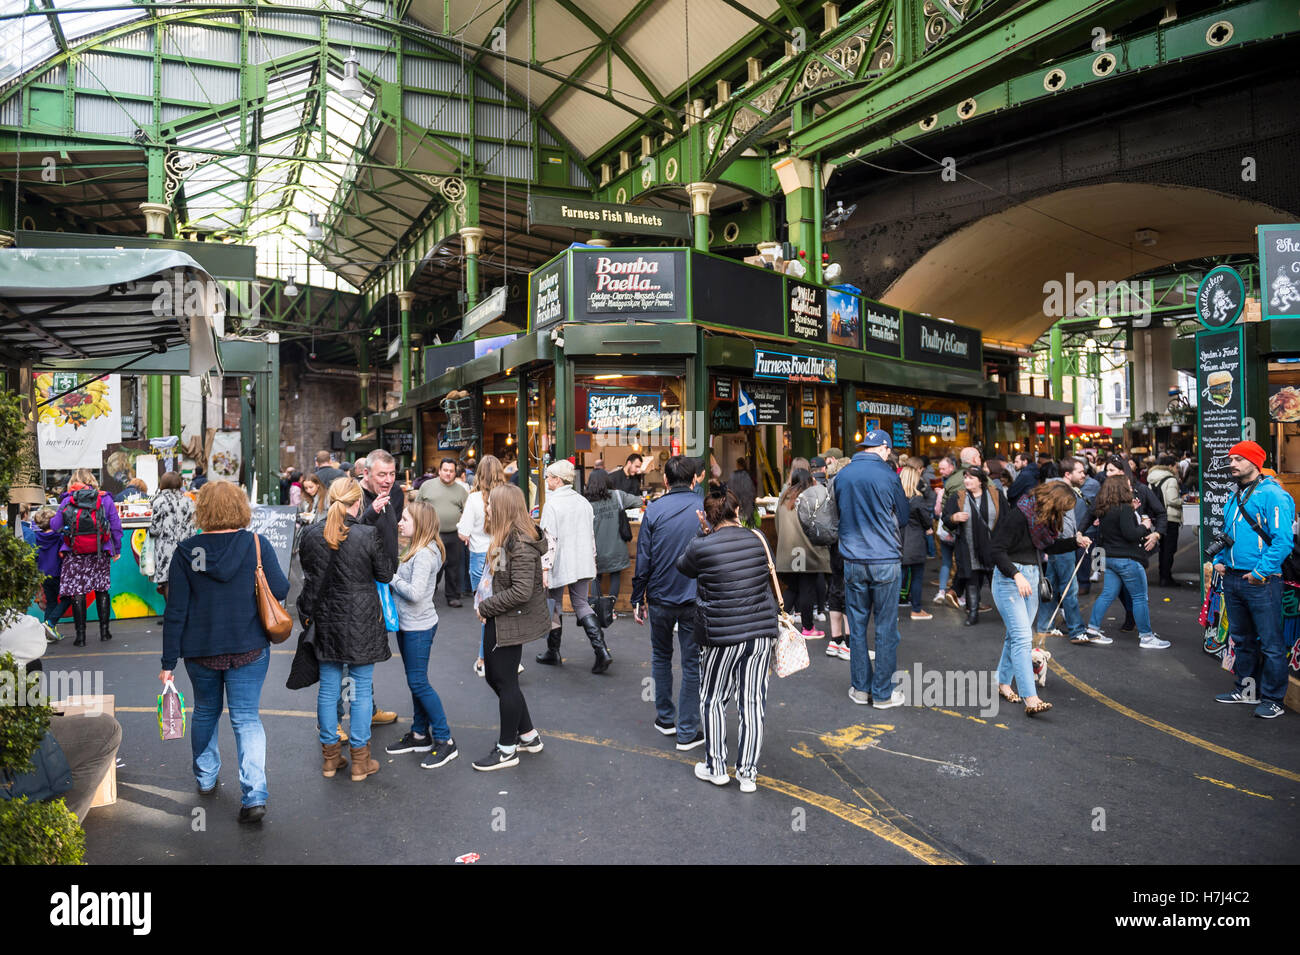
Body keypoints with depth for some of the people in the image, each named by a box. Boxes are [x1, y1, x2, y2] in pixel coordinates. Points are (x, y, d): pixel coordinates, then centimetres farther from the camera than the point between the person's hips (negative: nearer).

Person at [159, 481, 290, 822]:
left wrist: (169, 662, 1)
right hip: (249, 648, -1)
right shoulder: (257, 544, -11)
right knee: (247, 718, 5)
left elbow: (175, 611, -5)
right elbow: (281, 590, -8)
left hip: (201, 650, 2)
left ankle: (205, 777, 41)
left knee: (205, 712, 24)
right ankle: (254, 796, -4)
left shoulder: (186, 551, -7)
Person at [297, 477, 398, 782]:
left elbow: (309, 577, 5)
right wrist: (387, 547, 8)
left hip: (326, 620, 4)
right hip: (361, 620, -4)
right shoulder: (368, 535, -17)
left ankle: (330, 756, 25)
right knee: (361, 689, 7)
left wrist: (307, 612, 16)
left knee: (328, 687, 14)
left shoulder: (311, 534, -4)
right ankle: (360, 760, 15)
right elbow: (386, 574, -5)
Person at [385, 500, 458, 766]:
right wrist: (393, 576, -5)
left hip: (419, 627, -10)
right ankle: (420, 735, 29)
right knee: (415, 682, 17)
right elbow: (403, 583, 11)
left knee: (418, 683, -3)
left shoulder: (425, 554, -21)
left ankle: (445, 740, 6)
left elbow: (415, 593, -28)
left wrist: (392, 578, -16)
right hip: (406, 624, 10)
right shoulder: (415, 549, 9)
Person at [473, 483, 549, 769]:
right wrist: (484, 604, 2)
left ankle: (507, 750, 21)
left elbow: (521, 591, -28)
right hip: (496, 621, 10)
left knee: (505, 681, 4)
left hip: (510, 623, -10)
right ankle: (528, 735, 33)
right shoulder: (505, 538, 7)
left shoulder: (520, 544, -23)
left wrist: (485, 607, -18)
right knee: (494, 677, 18)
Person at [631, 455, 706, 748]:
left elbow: (643, 558, -5)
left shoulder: (654, 509, -7)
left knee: (661, 657, 21)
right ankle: (687, 732, 13)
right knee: (692, 664, 8)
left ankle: (665, 719, 29)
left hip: (660, 598, 1)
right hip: (695, 600, 0)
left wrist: (637, 599, 3)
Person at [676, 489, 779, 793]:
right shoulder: (758, 539, -2)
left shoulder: (702, 547, -11)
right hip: (762, 632, 3)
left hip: (721, 636, -3)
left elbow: (683, 567, 9)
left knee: (713, 701, 15)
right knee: (752, 703, 10)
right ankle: (748, 773, 18)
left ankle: (716, 768, 24)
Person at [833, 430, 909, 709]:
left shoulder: (842, 475, 1)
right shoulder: (888, 476, -9)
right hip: (885, 561, -3)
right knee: (886, 628, 5)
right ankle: (882, 693, 12)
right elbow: (904, 517, 4)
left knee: (857, 625, 12)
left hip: (853, 561, 3)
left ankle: (860, 688, 20)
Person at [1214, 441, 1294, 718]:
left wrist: (1262, 571, -21)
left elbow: (1283, 539, -17)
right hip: (1232, 579, 8)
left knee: (1271, 643, 0)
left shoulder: (1272, 495, -11)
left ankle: (1272, 699, 9)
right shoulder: (1233, 498, 15)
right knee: (1242, 639, 18)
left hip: (1260, 581, -8)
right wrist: (1219, 560, 11)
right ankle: (1247, 689, 30)